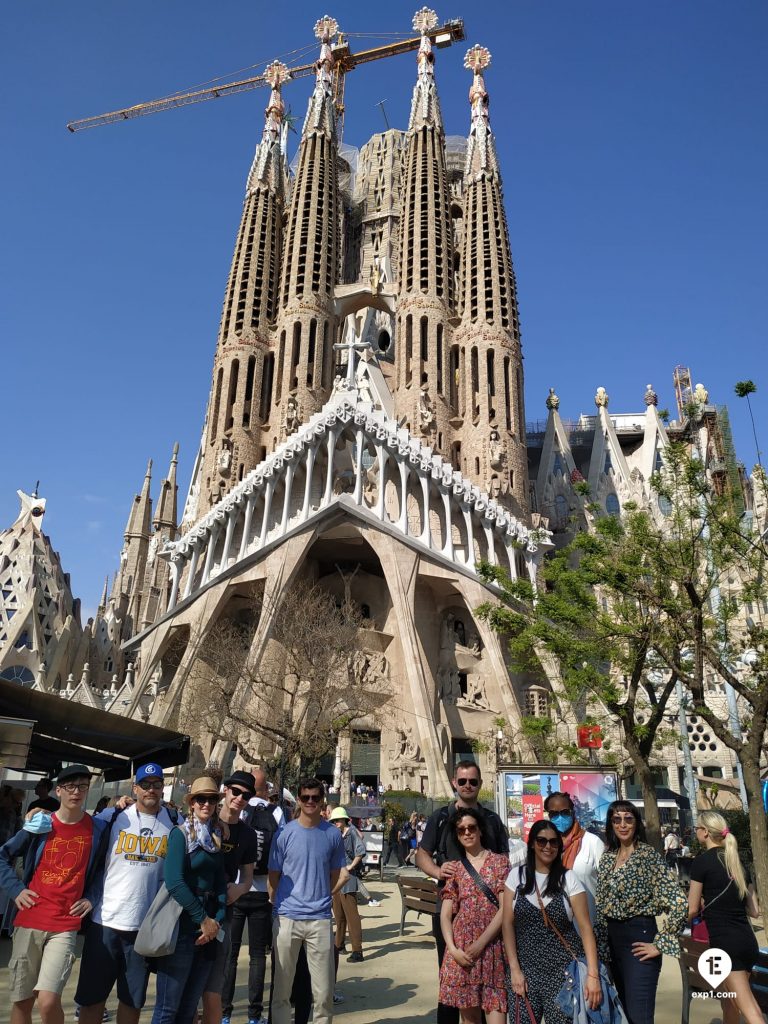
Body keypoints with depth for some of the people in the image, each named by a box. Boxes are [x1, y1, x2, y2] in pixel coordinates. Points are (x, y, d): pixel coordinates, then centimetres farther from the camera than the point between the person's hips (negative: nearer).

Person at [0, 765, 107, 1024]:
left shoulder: (97, 829, 0)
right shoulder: (40, 825, 0)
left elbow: (101, 867, 13)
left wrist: (91, 898, 0)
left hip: (65, 926, -2)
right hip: (29, 922, 2)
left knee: (48, 1001, -16)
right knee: (21, 1000, 10)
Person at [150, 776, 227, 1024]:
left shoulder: (216, 837, 11)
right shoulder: (180, 833, -7)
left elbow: (220, 883, 9)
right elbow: (174, 882, -18)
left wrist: (217, 920, -6)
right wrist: (203, 919, -15)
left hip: (209, 926, 6)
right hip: (182, 924, -6)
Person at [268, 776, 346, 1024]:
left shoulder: (333, 834, 1)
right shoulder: (285, 833, -3)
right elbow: (274, 876, 6)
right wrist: (289, 899, 8)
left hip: (320, 918, 1)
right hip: (287, 917, -1)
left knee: (324, 991, 3)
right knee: (282, 987, 10)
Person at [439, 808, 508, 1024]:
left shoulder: (500, 861, 2)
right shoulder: (455, 868, 10)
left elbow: (505, 908, -5)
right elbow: (445, 915, 7)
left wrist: (480, 943, -10)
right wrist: (452, 948, -9)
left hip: (493, 946, -3)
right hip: (461, 949, 3)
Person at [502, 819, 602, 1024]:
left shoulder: (568, 879, -4)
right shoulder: (517, 875, 1)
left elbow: (585, 928, -7)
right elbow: (507, 923, 1)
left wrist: (592, 975, -15)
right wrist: (514, 969, -5)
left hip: (563, 968, -1)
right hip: (526, 967, 2)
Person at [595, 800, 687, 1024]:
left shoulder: (648, 855, -13)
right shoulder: (607, 857, 7)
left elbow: (679, 904, -19)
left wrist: (659, 945, -16)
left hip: (638, 937, -7)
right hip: (611, 938, 7)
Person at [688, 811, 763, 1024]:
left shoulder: (702, 861, -9)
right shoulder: (736, 861, 11)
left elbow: (692, 910, -4)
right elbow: (754, 911, 15)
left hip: (725, 942, -8)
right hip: (748, 941, 8)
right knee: (729, 1002, 22)